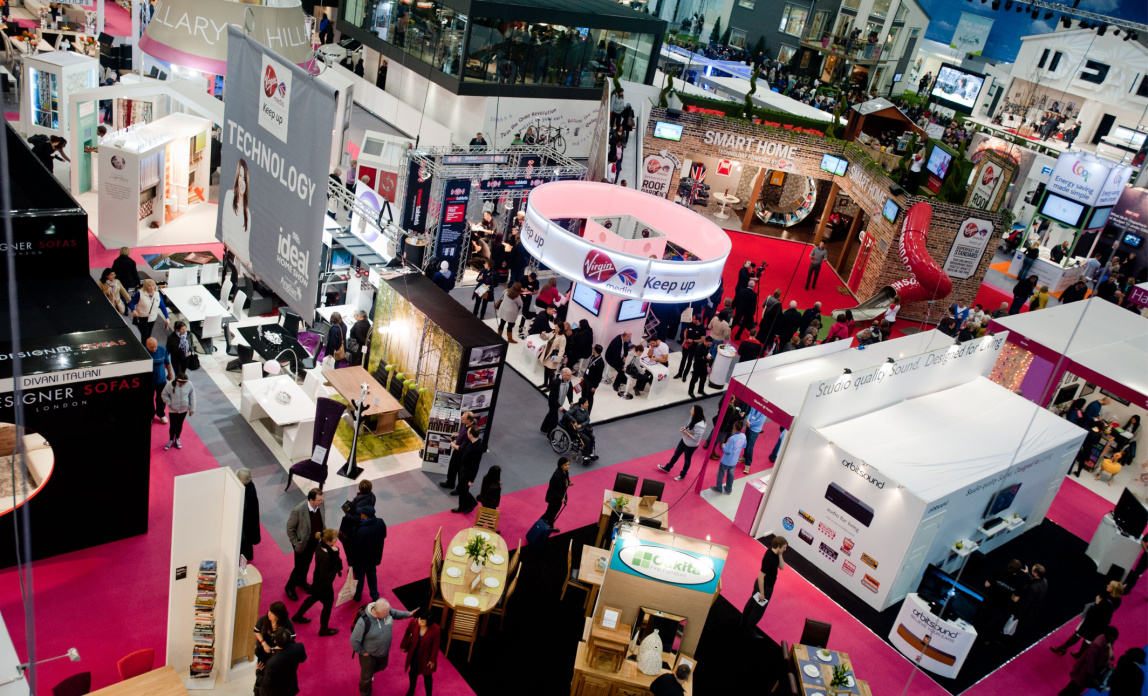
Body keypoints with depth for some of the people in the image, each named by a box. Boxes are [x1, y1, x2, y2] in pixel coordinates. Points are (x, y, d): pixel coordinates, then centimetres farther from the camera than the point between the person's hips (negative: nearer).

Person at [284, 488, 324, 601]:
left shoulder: (320, 506, -17)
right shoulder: (298, 510, -32)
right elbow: (290, 528, -17)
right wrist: (295, 543, -13)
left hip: (314, 541, 5)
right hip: (302, 543, -5)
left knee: (307, 564, 26)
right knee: (299, 567, 10)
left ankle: (301, 581, 53)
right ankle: (290, 587, 36)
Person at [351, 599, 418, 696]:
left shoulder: (386, 609, -25)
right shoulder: (364, 622, -41)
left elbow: (395, 613, 0)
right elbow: (354, 640, -28)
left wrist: (408, 614, -12)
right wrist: (362, 652, -15)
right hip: (368, 653, -6)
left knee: (381, 666, 34)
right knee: (366, 677, 19)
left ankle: (369, 674, 67)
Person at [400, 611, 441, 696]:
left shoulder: (435, 630, -32)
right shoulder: (414, 622, -26)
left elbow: (435, 646, -17)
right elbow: (407, 634, -4)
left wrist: (433, 660, -9)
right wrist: (403, 646, 9)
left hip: (426, 657, -3)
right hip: (414, 654, 3)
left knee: (427, 676, 19)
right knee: (413, 672, 28)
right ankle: (412, 689, 59)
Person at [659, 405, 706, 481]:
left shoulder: (699, 425, -37)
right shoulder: (693, 417, -12)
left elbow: (696, 438, -30)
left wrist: (686, 432, -26)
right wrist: (684, 427, -9)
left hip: (691, 445, -8)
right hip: (684, 440, 8)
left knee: (687, 460, 17)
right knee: (676, 454, 24)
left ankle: (682, 475, 41)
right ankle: (667, 468, 45)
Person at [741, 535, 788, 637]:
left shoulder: (772, 553, -8)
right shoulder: (769, 559, -35)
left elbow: (781, 567, -1)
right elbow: (761, 576, -31)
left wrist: (780, 555, -15)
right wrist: (762, 593, -23)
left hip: (760, 584, 9)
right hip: (765, 587, -9)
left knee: (752, 603, 26)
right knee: (758, 609, 10)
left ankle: (744, 624, 47)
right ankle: (749, 630, 29)